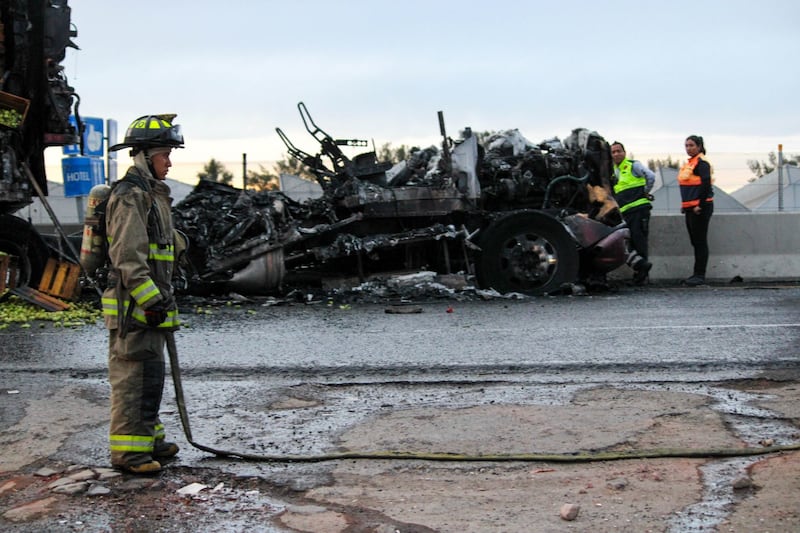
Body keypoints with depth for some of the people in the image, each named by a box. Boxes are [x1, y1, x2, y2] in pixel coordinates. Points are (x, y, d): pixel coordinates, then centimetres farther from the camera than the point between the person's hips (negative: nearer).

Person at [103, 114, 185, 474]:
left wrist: (164, 299, 24)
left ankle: (148, 438, 28)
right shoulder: (130, 195, -14)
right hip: (132, 307, -10)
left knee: (151, 376, 17)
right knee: (133, 377, -6)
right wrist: (150, 300, -24)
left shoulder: (153, 193, 19)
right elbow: (128, 256, -22)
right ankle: (127, 450, 0)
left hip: (151, 304, 10)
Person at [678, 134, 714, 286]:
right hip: (690, 208, 10)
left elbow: (706, 185, -18)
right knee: (695, 241, 12)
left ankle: (700, 275, -3)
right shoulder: (689, 163, 18)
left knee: (700, 241, -6)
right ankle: (697, 274, 18)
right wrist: (685, 204, 18)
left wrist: (700, 205, -22)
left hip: (700, 207, -10)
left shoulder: (702, 163, -11)